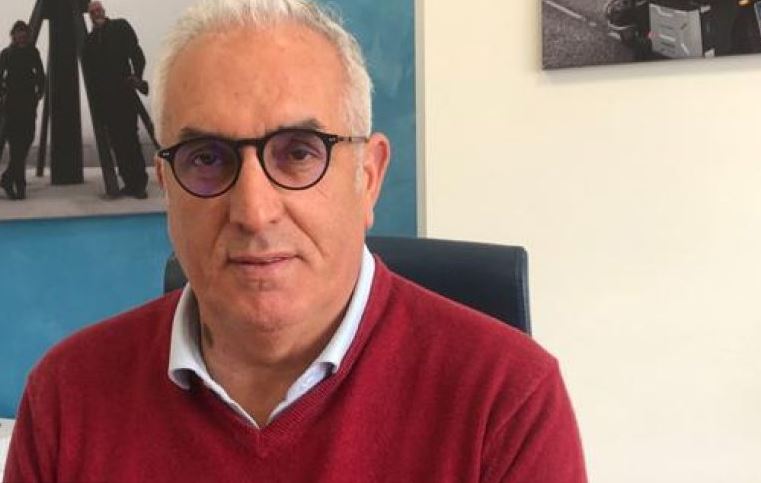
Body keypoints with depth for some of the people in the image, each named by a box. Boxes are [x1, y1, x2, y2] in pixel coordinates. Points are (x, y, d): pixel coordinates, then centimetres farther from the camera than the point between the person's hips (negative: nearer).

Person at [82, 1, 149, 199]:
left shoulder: (120, 27, 8)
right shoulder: (89, 40, 17)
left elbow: (135, 51, -3)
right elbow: (90, 74, 13)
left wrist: (137, 75, -19)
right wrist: (95, 100, 3)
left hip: (124, 91, -4)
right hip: (104, 97, 4)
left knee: (129, 136, -9)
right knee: (117, 140, 2)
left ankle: (139, 182, -7)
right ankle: (130, 183, 5)